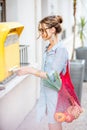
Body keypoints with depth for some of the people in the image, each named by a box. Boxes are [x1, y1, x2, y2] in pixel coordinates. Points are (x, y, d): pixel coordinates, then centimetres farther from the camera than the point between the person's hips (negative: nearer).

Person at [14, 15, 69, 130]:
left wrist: (30, 70, -19)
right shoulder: (48, 48, 9)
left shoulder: (61, 50, -18)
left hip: (55, 93, -8)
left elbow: (52, 76, -21)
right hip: (46, 91, 8)